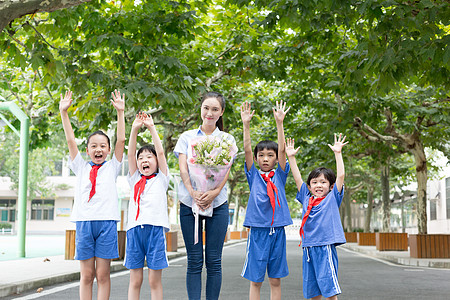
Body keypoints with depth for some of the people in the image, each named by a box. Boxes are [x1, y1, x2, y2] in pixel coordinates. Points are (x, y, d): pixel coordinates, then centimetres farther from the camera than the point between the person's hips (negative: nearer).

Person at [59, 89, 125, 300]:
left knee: (102, 274, 0)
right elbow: (71, 141, 9)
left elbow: (121, 141, 4)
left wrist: (120, 112, -4)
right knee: (86, 275, 3)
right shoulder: (81, 167, 16)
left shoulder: (112, 167, 13)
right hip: (84, 221, 1)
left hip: (106, 221, -1)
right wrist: (64, 113, 2)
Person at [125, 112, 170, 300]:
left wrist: (151, 128, 4)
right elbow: (130, 154, 10)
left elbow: (161, 152, 5)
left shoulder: (161, 179, 14)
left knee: (154, 280, 0)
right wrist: (135, 129, 2)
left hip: (155, 228, -2)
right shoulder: (135, 179, 19)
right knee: (135, 280, 4)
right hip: (134, 228, 2)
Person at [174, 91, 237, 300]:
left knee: (213, 260, -1)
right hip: (189, 203, 0)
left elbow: (226, 171, 0)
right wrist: (193, 192, -18)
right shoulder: (187, 137, 11)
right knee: (194, 261, 0)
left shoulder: (227, 139, 11)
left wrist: (214, 193, -20)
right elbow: (183, 169, 1)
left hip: (217, 204, 0)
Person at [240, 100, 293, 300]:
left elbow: (282, 150, -3)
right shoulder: (253, 176, 6)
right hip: (257, 230, -1)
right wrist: (246, 124, -13)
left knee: (275, 279, 8)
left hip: (277, 231, 1)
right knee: (255, 279, 3)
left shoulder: (280, 175, 8)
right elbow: (247, 150, -4)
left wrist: (279, 123, -12)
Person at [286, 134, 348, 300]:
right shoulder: (307, 199, 13)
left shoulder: (332, 198, 4)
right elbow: (297, 178, 15)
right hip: (308, 247, 5)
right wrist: (291, 157, 13)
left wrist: (337, 153, -4)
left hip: (326, 247, -4)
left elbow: (340, 175, -2)